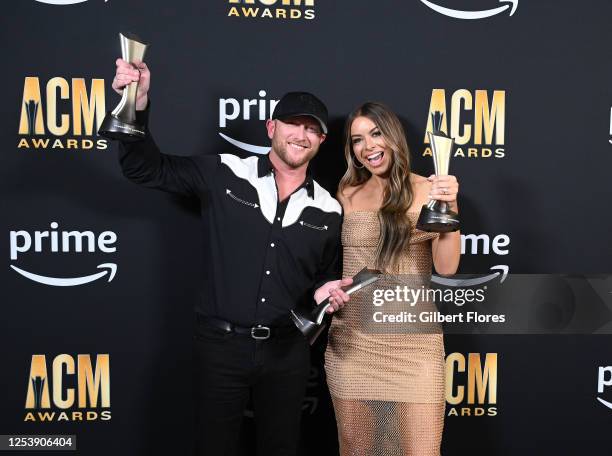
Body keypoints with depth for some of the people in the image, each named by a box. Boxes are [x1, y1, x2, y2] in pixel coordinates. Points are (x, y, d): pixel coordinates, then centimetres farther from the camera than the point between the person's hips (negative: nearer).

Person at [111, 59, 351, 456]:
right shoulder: (224, 175, -5)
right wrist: (138, 107, -19)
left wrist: (324, 290, -7)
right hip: (221, 344, -2)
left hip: (287, 350, 2)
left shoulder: (328, 210, 3)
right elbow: (148, 169, -4)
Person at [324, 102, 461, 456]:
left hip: (412, 340, -2)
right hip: (351, 339, 3)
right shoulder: (347, 195, 6)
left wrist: (449, 207, -20)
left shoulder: (428, 191, -1)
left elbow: (447, 266, -8)